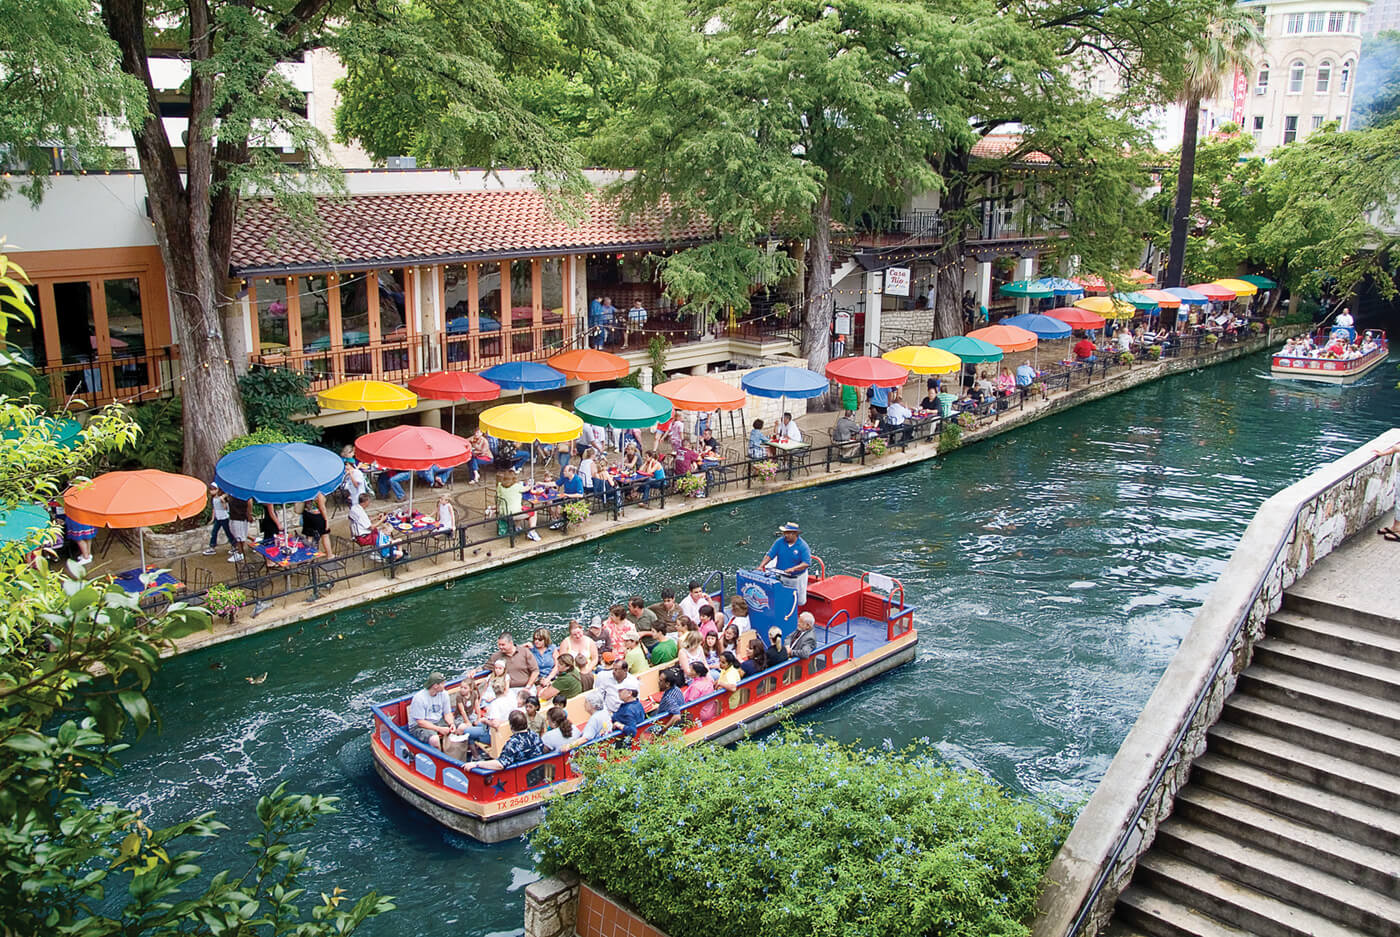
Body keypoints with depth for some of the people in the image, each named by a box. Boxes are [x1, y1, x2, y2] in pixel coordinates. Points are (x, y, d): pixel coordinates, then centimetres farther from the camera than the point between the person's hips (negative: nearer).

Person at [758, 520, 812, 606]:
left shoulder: (803, 546, -18)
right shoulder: (779, 542, -8)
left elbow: (807, 563, -24)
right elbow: (769, 555, -7)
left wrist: (793, 568, -37)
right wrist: (761, 566, -21)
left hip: (797, 578, -2)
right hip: (780, 577, 2)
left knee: (800, 602, 8)